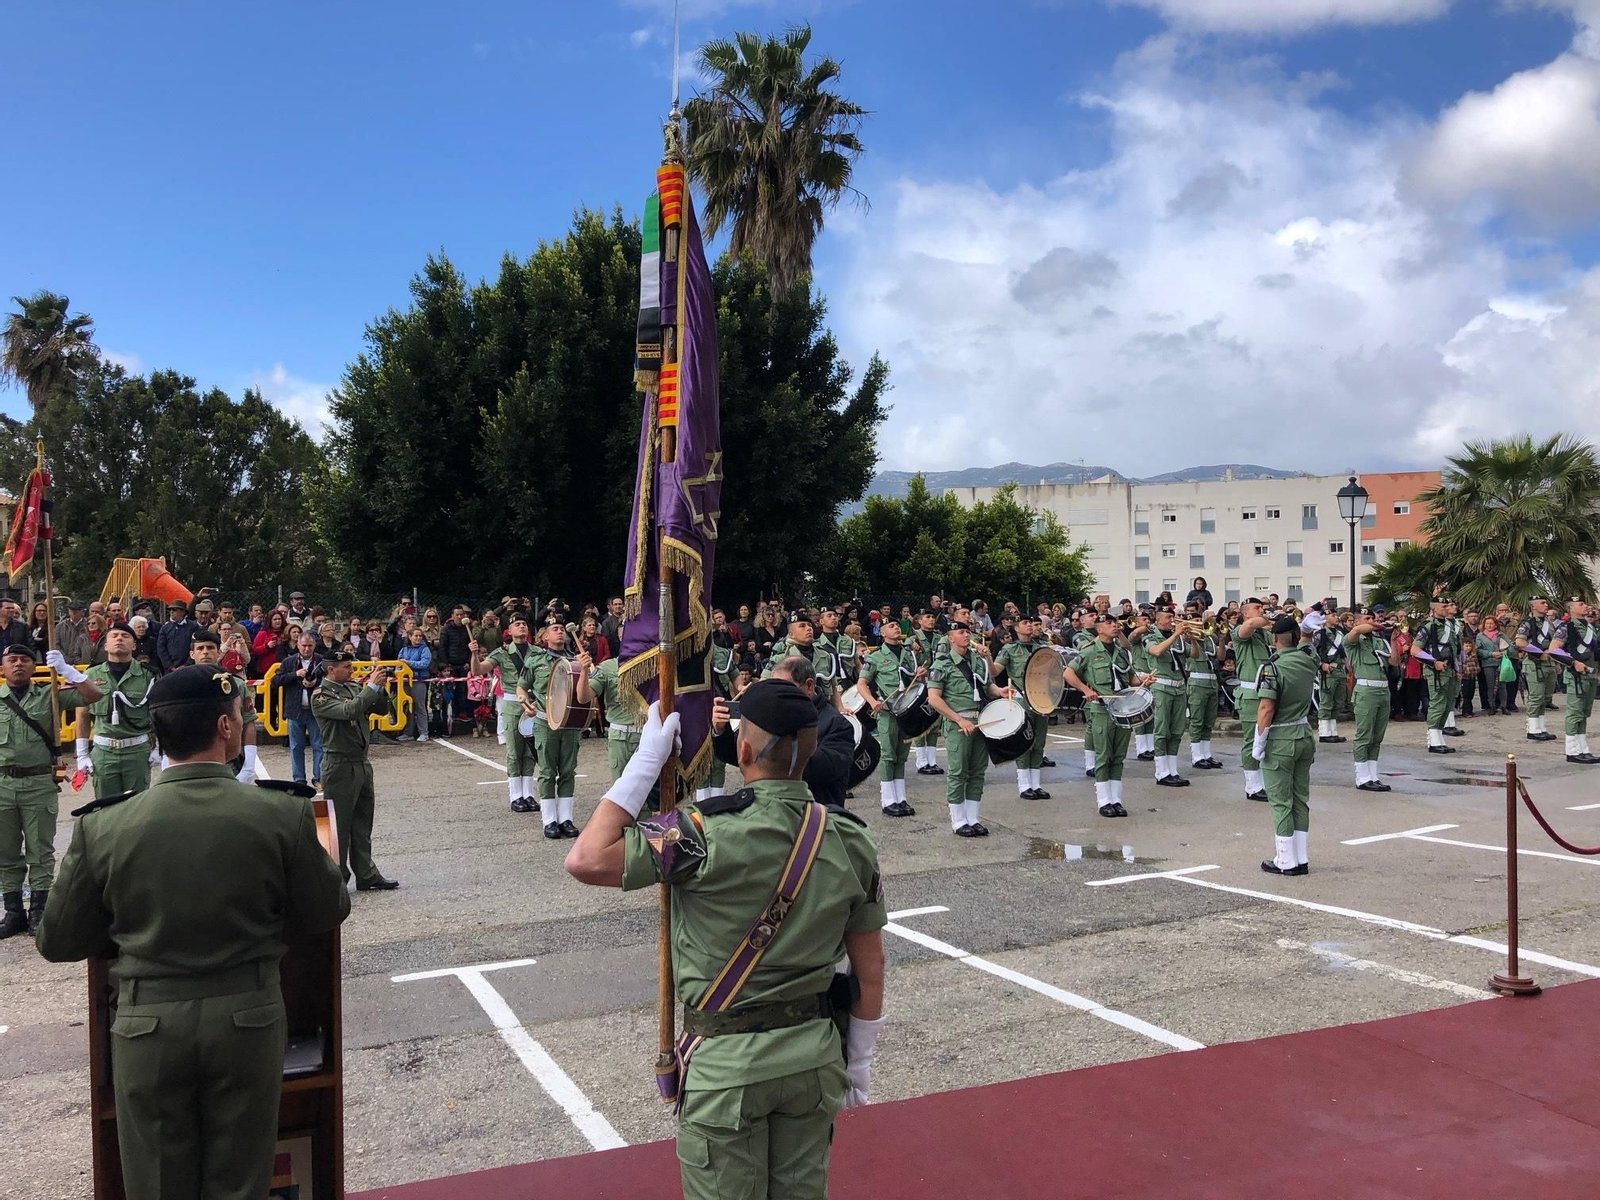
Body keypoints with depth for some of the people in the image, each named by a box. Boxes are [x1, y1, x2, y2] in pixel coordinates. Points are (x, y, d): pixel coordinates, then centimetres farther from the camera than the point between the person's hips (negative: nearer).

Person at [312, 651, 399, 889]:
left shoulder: (354, 687, 10)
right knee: (339, 825, 1)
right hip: (339, 766, -7)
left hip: (361, 763, 7)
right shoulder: (321, 696, -11)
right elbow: (349, 710, -27)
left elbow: (383, 709, 9)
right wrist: (372, 686, -23)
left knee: (362, 824, 13)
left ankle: (366, 876, 21)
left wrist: (381, 687, -7)